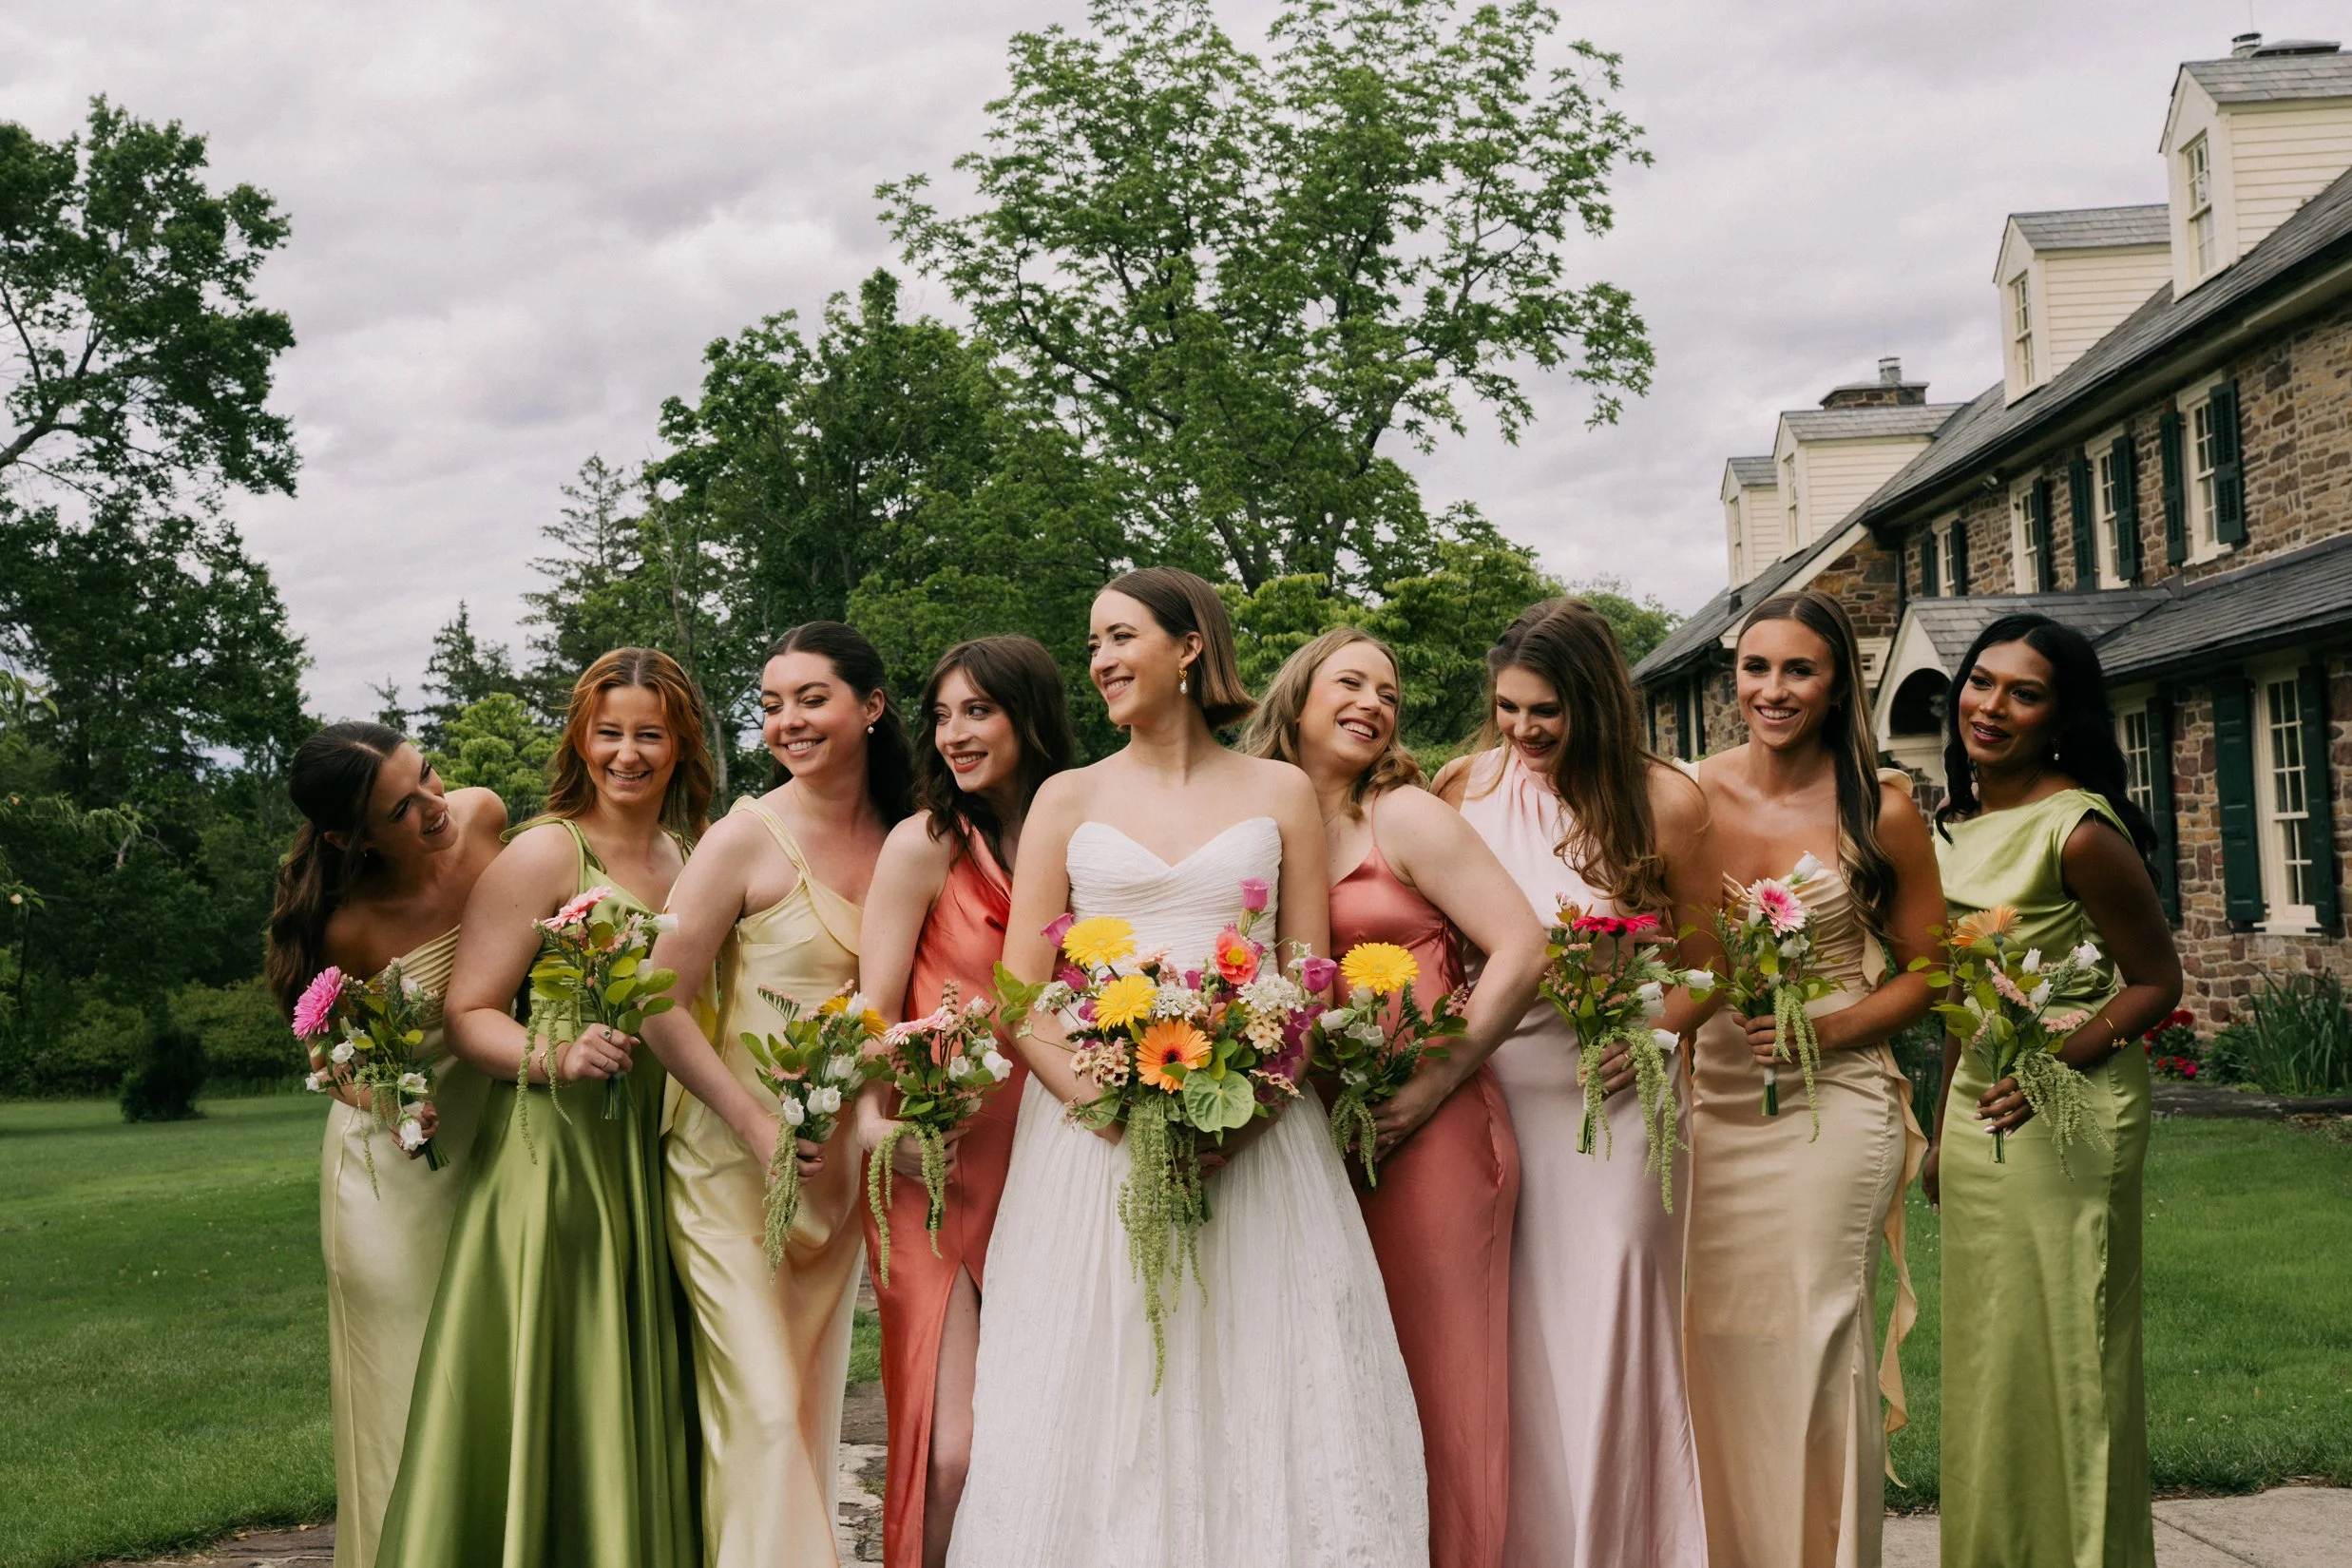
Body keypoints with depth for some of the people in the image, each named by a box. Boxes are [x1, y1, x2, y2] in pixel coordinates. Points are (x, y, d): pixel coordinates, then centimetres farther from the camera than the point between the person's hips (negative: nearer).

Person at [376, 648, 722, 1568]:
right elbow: (467, 1015, -8)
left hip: (656, 1164, 6)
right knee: (545, 1404, -4)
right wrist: (554, 1056, -25)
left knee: (635, 1408, 8)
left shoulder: (693, 859, 13)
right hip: (552, 1155, -5)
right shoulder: (544, 853, -4)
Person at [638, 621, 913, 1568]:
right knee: (762, 1410, -8)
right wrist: (755, 1123, -16)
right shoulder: (750, 836, -11)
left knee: (814, 1409, 12)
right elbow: (659, 1001, -12)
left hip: (842, 1166, 5)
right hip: (733, 1162, -5)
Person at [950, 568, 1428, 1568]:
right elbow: (1018, 997, 3)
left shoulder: (1280, 794, 9)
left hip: (1253, 1135, 0)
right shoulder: (1069, 799, 10)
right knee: (1101, 1403, 0)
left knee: (1260, 1398, -1)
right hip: (1094, 1133, 1)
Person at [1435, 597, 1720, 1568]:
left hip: (1611, 1093, -2)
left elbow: (1715, 957, 2)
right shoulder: (1464, 787, 2)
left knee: (1608, 1334, 1)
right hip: (1493, 1091, 2)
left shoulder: (1663, 801, -4)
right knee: (1506, 1340, 7)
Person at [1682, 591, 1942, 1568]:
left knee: (1814, 1347, -3)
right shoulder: (1693, 795, 3)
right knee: (1716, 1342, 5)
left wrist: (1830, 1026, -12)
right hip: (1712, 1102, 3)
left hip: (1831, 1102, -3)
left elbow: (1929, 970, 2)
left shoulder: (1880, 808, -3)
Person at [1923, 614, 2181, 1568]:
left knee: (2059, 1345, 0)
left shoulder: (2081, 830, -15)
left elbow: (2155, 983, -9)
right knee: (1985, 1350, 13)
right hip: (1978, 1108, 8)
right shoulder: (1958, 822, 8)